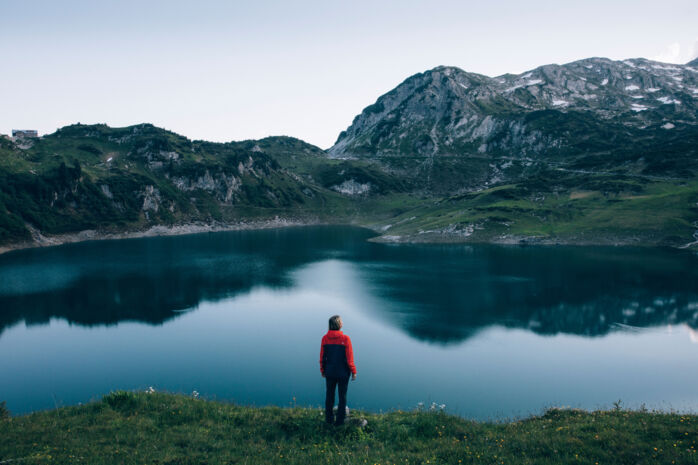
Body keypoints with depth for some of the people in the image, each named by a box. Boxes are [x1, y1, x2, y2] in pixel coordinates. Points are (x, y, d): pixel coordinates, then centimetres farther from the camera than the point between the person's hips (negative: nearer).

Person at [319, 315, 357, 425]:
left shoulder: (325, 338, -7)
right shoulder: (345, 338, -16)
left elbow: (322, 357, -2)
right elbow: (349, 358, -14)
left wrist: (322, 370, 12)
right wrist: (353, 372, -3)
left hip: (329, 373, 3)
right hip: (343, 373, -3)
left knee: (329, 395, 17)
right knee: (342, 396, 11)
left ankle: (329, 419, 26)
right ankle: (340, 420, 16)